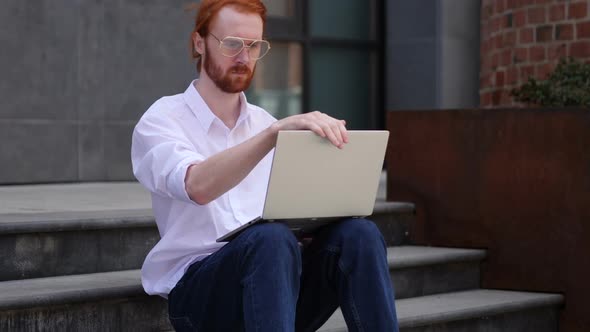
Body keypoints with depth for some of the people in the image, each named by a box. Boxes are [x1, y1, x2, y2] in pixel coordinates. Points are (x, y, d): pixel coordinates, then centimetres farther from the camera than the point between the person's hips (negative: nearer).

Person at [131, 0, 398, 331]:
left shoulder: (265, 123, 19)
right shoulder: (161, 121, 0)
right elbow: (198, 186, -23)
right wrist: (276, 132, -36)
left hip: (275, 277, 5)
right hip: (199, 290, -5)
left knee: (358, 234, -25)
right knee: (271, 239, -37)